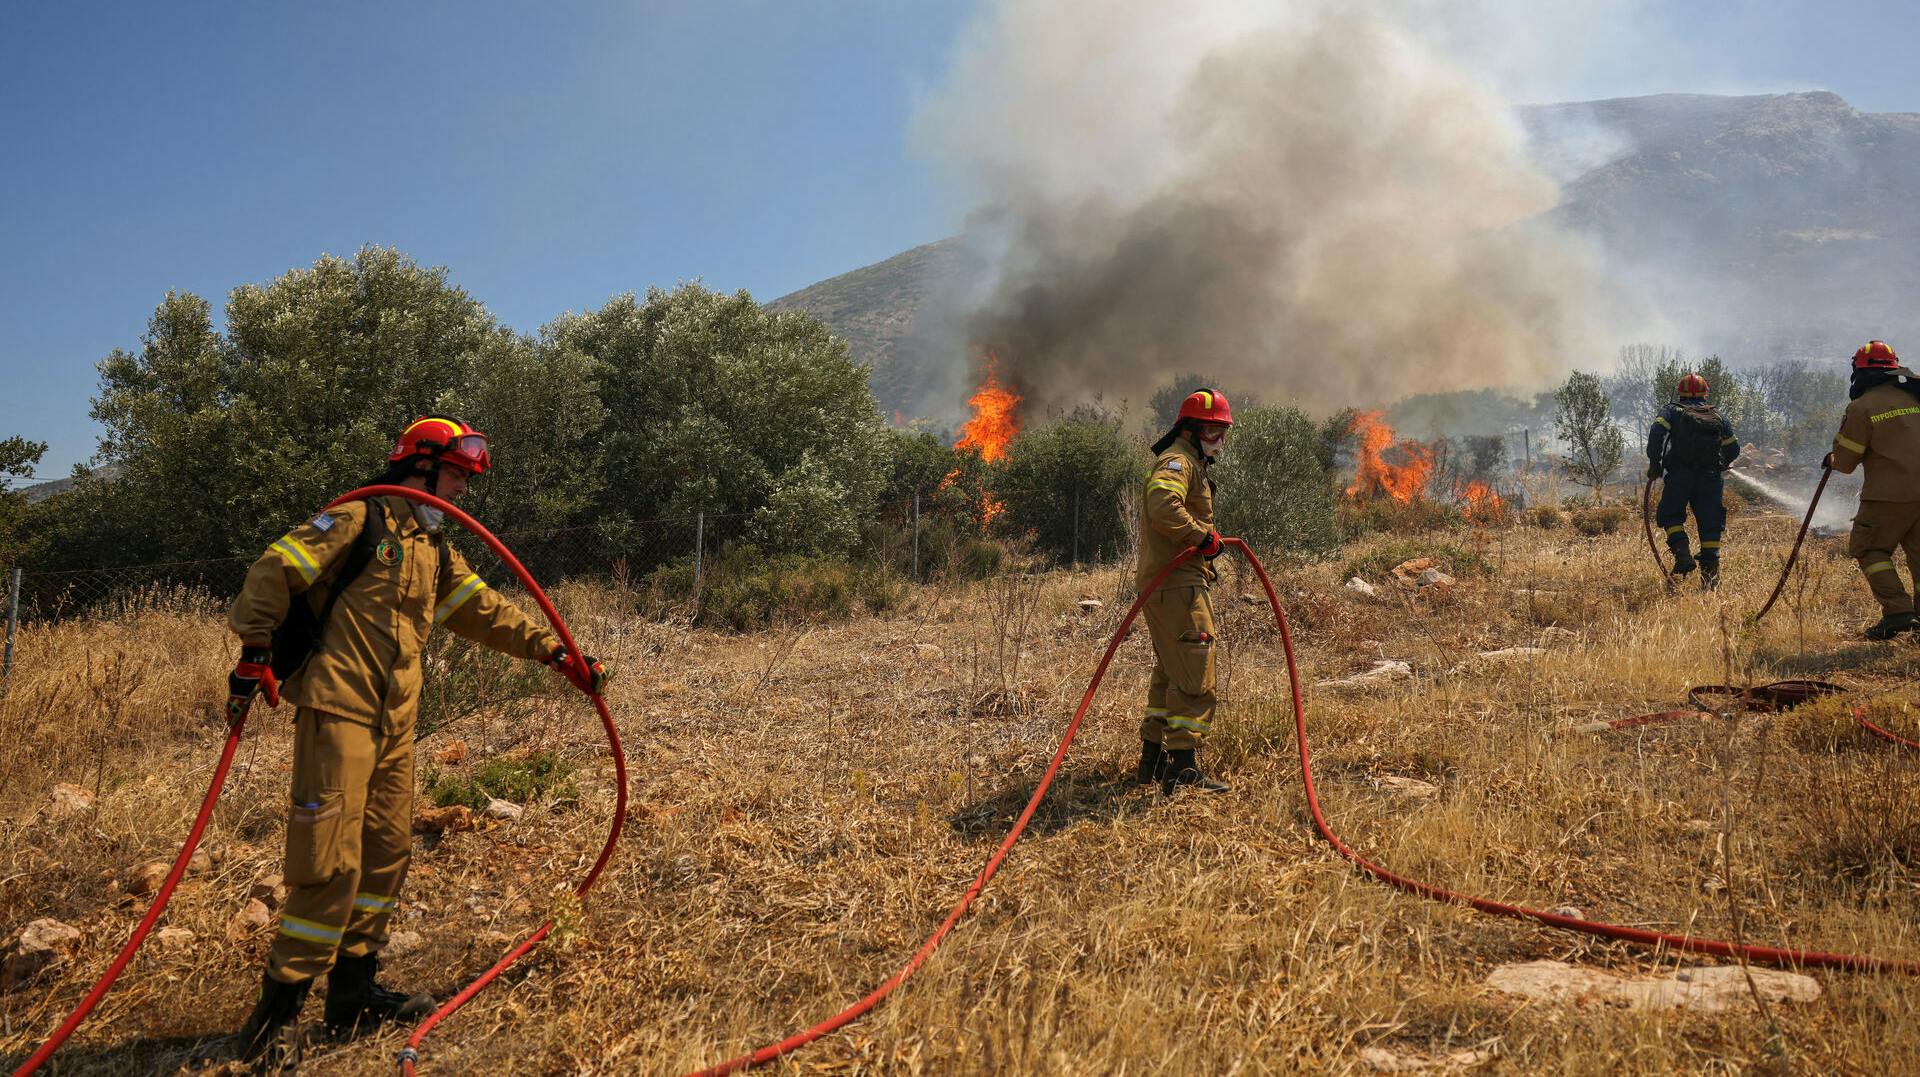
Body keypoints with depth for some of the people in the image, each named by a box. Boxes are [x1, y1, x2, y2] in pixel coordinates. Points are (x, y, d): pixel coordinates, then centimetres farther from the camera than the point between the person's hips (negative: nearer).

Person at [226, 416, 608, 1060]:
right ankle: (280, 1003, 5)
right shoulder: (359, 520, -4)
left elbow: (485, 612, 17)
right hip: (338, 709, -8)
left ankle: (353, 993, 23)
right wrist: (255, 651, -14)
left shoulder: (437, 552, 19)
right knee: (331, 861, -9)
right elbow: (275, 571, -9)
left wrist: (553, 651, 10)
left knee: (387, 855, 11)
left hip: (396, 723, 8)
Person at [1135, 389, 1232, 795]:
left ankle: (1153, 760, 26)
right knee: (1195, 680, -10)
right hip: (1178, 585, -11)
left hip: (1164, 584, 11)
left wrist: (1202, 541, 14)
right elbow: (1162, 503, -30)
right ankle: (1183, 769, -10)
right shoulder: (1178, 461, -10)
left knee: (1169, 675, 18)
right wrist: (1202, 537, -22)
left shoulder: (1190, 463, 26)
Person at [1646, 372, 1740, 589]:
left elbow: (1656, 431, -8)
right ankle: (1711, 571, 3)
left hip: (1680, 474, -2)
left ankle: (1682, 554, -12)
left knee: (1672, 516, 10)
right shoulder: (1717, 417, 20)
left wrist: (1654, 463, -5)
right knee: (1710, 524, 6)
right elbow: (1733, 448, 18)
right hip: (1710, 477, 3)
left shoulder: (1672, 411, 11)